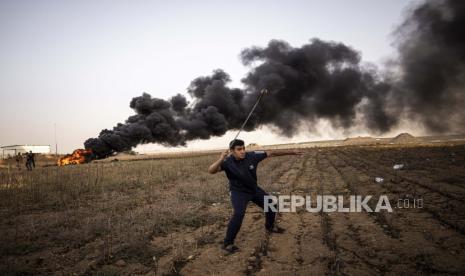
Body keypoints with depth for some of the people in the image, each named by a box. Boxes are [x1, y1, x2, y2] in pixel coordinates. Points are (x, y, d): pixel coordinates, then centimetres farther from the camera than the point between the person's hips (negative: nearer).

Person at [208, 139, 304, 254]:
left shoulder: (252, 156, -21)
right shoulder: (228, 162, -28)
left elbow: (271, 153, -13)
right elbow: (211, 170, -40)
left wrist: (292, 152, -8)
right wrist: (221, 159, -57)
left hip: (254, 189, 5)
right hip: (238, 192, -5)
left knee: (271, 205, 14)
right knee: (238, 214, -27)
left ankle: (270, 227, 45)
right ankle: (227, 243, -11)